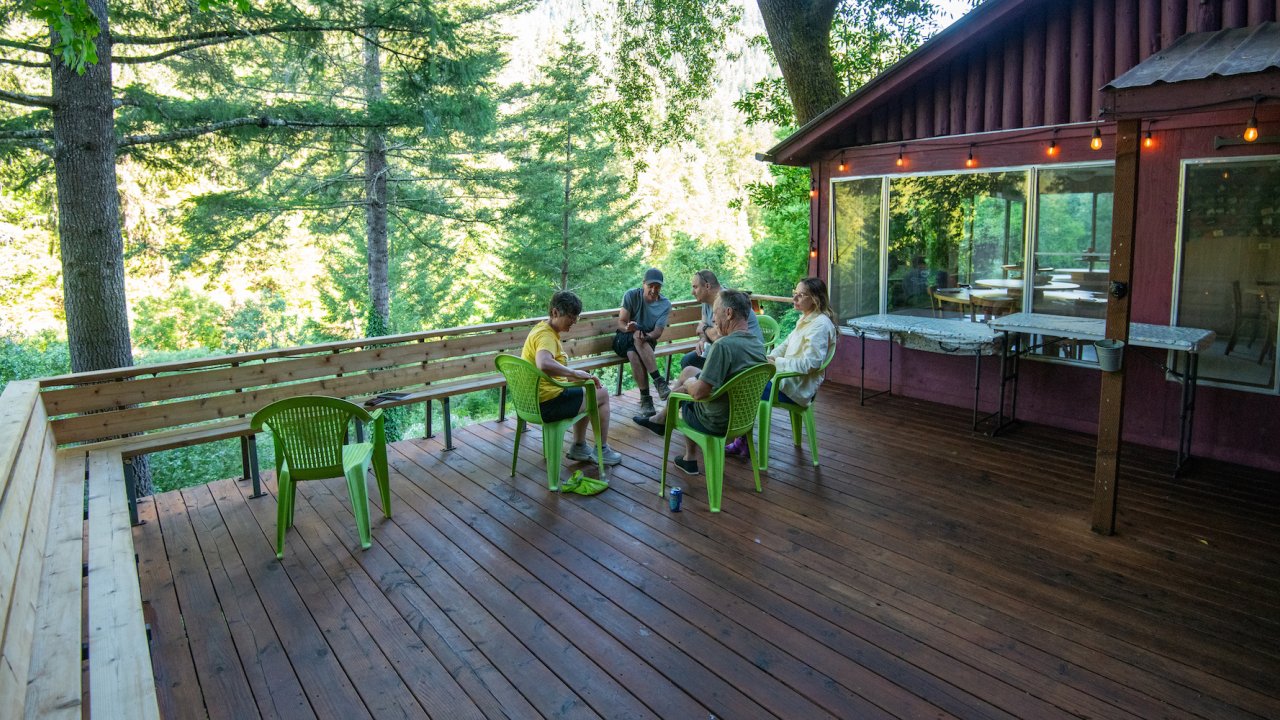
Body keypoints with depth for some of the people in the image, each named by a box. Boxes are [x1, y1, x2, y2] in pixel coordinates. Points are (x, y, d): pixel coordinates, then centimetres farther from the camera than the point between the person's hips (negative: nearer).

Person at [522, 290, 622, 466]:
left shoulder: (543, 328, 12)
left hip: (534, 400, 10)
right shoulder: (546, 335, -21)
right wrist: (575, 374, -31)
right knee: (602, 394, 5)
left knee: (586, 392, 30)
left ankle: (579, 446, 33)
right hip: (547, 404, -10)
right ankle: (602, 450, 18)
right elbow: (544, 364, -42)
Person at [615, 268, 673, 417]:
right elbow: (621, 323, -10)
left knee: (634, 355, -36)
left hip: (647, 342, 1)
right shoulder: (632, 295, -7)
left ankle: (645, 397, -35)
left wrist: (647, 336, -34)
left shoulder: (665, 305, -3)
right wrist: (628, 328, -34)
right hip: (624, 339, 0)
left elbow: (657, 333, -11)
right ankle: (658, 381, -38)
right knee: (638, 335, -37)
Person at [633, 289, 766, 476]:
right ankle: (660, 419, 38)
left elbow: (699, 393, -29)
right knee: (688, 371, 21)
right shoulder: (758, 344, -4)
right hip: (742, 416, 7)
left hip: (716, 423, -7)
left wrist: (689, 383, -6)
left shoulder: (723, 345, -29)